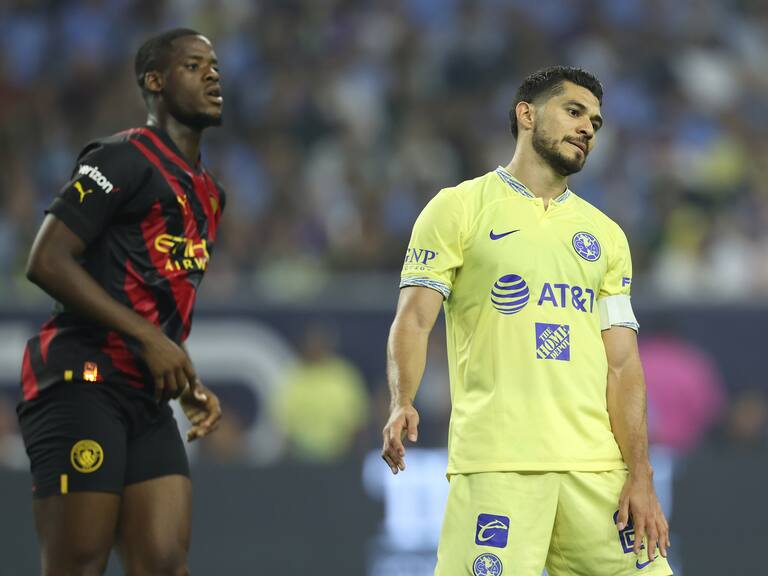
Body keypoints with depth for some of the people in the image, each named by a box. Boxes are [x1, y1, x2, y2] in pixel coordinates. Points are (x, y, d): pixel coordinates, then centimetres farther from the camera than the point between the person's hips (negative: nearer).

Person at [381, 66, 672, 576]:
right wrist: (403, 403, -21)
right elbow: (415, 318, -2)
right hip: (497, 461, -4)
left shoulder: (606, 236, 19)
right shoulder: (459, 208, 6)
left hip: (598, 467, 4)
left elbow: (623, 362, 12)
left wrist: (640, 475, 1)